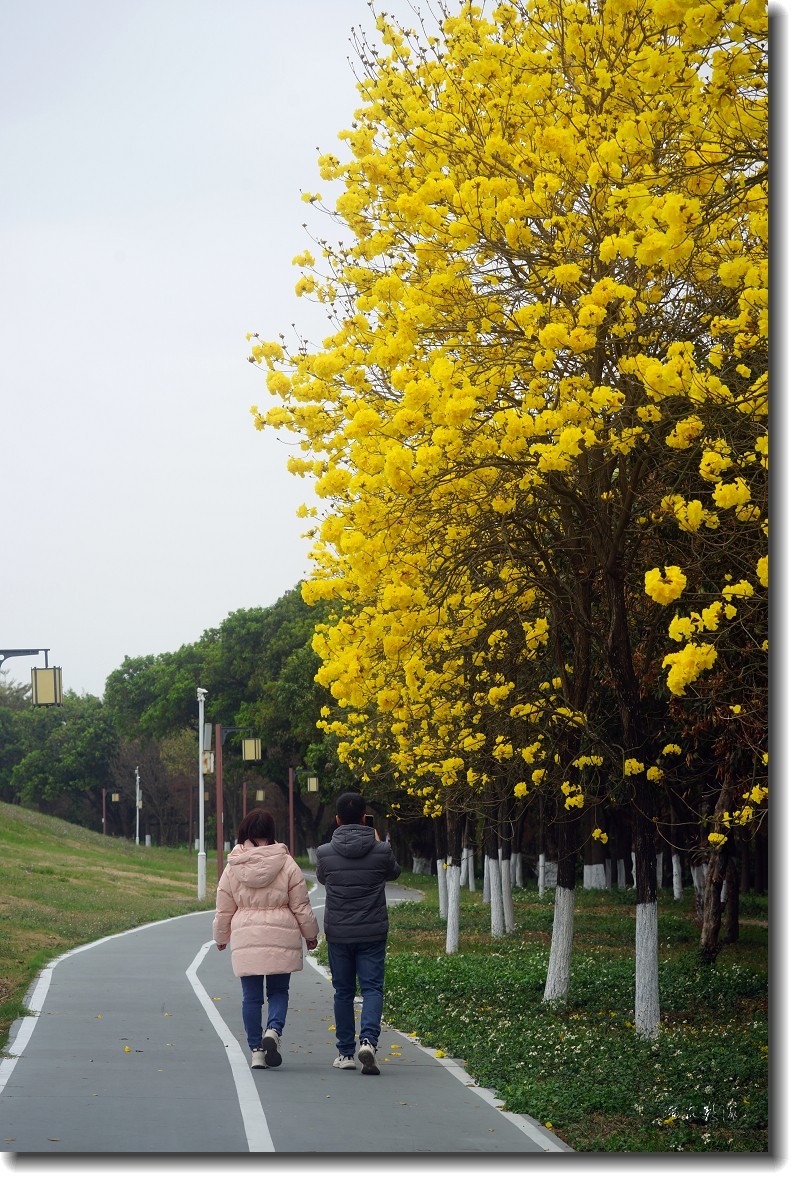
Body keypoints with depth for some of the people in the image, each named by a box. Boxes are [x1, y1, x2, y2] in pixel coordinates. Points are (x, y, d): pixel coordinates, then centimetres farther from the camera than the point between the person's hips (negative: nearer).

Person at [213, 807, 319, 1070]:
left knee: (251, 996, 8)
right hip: (280, 939, -1)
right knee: (278, 991, 10)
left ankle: (256, 1050, 7)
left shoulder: (232, 868, 1)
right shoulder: (287, 865, -3)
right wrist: (311, 934, 17)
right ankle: (273, 1030, -16)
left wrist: (221, 938, 24)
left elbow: (223, 910, 8)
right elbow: (301, 908, 2)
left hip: (246, 939, 1)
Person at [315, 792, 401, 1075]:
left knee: (343, 992, 11)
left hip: (338, 934, 1)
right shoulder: (381, 851, -8)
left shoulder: (325, 853, -7)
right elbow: (394, 872, 15)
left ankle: (346, 1053, 14)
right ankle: (368, 1039, -19)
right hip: (372, 934, -1)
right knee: (372, 988, 3)